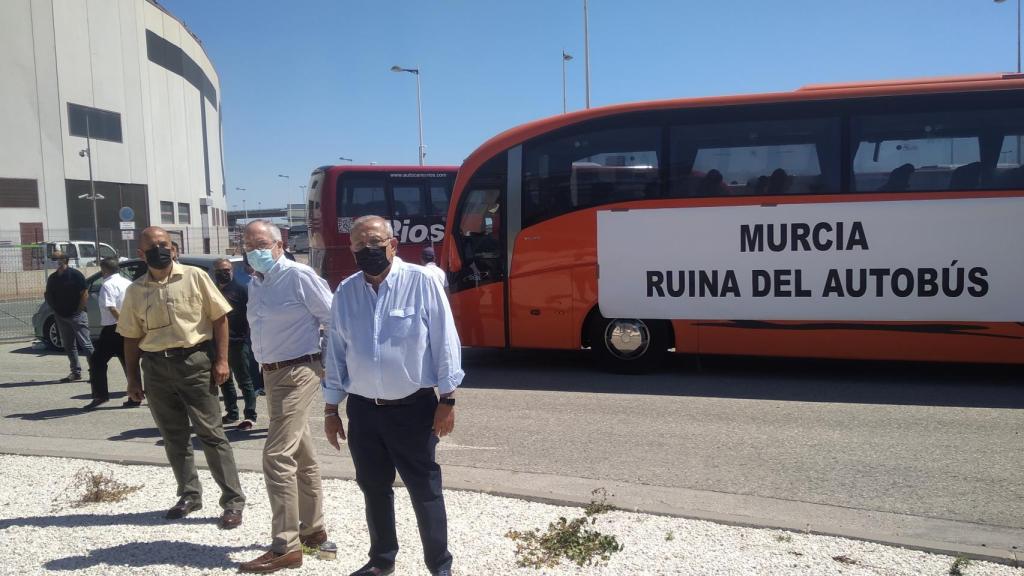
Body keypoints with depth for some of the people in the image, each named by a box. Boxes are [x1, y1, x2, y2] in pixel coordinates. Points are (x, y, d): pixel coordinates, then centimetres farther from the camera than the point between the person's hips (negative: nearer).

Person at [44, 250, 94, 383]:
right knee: (68, 346, 10)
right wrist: (54, 308, 0)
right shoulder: (52, 278, 10)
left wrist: (78, 310, -11)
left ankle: (93, 370, -5)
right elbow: (48, 296, 17)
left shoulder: (75, 275, -8)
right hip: (61, 316, 7)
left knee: (85, 344, -7)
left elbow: (85, 294, -9)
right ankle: (76, 373, 16)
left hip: (76, 315, -7)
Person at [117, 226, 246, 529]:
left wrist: (221, 360, -8)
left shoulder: (195, 277, -2)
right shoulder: (135, 291, 7)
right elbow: (131, 337, 12)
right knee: (174, 437, 12)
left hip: (194, 361, -4)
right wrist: (133, 379, 9)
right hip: (156, 368, 4)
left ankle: (233, 500, 4)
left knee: (211, 433, -3)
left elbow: (220, 317, -2)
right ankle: (189, 494, 27)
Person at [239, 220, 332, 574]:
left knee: (277, 456, -12)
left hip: (298, 372, -9)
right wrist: (265, 367, 19)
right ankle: (313, 529, 28)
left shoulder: (298, 276, -15)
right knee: (301, 455, 16)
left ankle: (286, 547, -4)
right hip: (271, 373, 9)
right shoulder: (255, 283, 11)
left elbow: (334, 320, -12)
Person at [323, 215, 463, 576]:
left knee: (425, 491, 5)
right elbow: (335, 352, 10)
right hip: (363, 410, 4)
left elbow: (445, 341, -7)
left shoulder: (421, 282, -9)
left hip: (413, 408, -4)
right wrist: (331, 409, 10)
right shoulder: (345, 292, 4)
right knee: (374, 489, 18)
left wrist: (447, 400, -8)